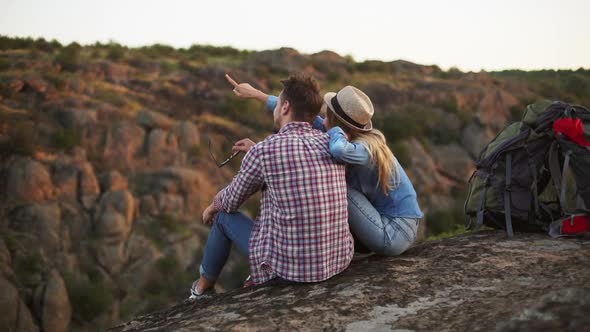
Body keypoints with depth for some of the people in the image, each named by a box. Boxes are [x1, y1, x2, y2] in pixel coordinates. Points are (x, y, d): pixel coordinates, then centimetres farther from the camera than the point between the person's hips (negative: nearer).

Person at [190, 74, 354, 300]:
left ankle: (204, 286, 46)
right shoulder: (332, 145, 1)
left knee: (224, 216, 22)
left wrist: (213, 206, 27)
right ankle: (257, 281, 52)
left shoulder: (262, 151, -14)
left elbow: (231, 202, 3)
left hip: (291, 265, -5)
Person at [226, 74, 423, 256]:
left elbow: (339, 150, -49)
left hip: (394, 235, -9)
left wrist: (336, 130, -25)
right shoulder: (352, 138, 1)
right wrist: (256, 94, 6)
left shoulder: (364, 149, -24)